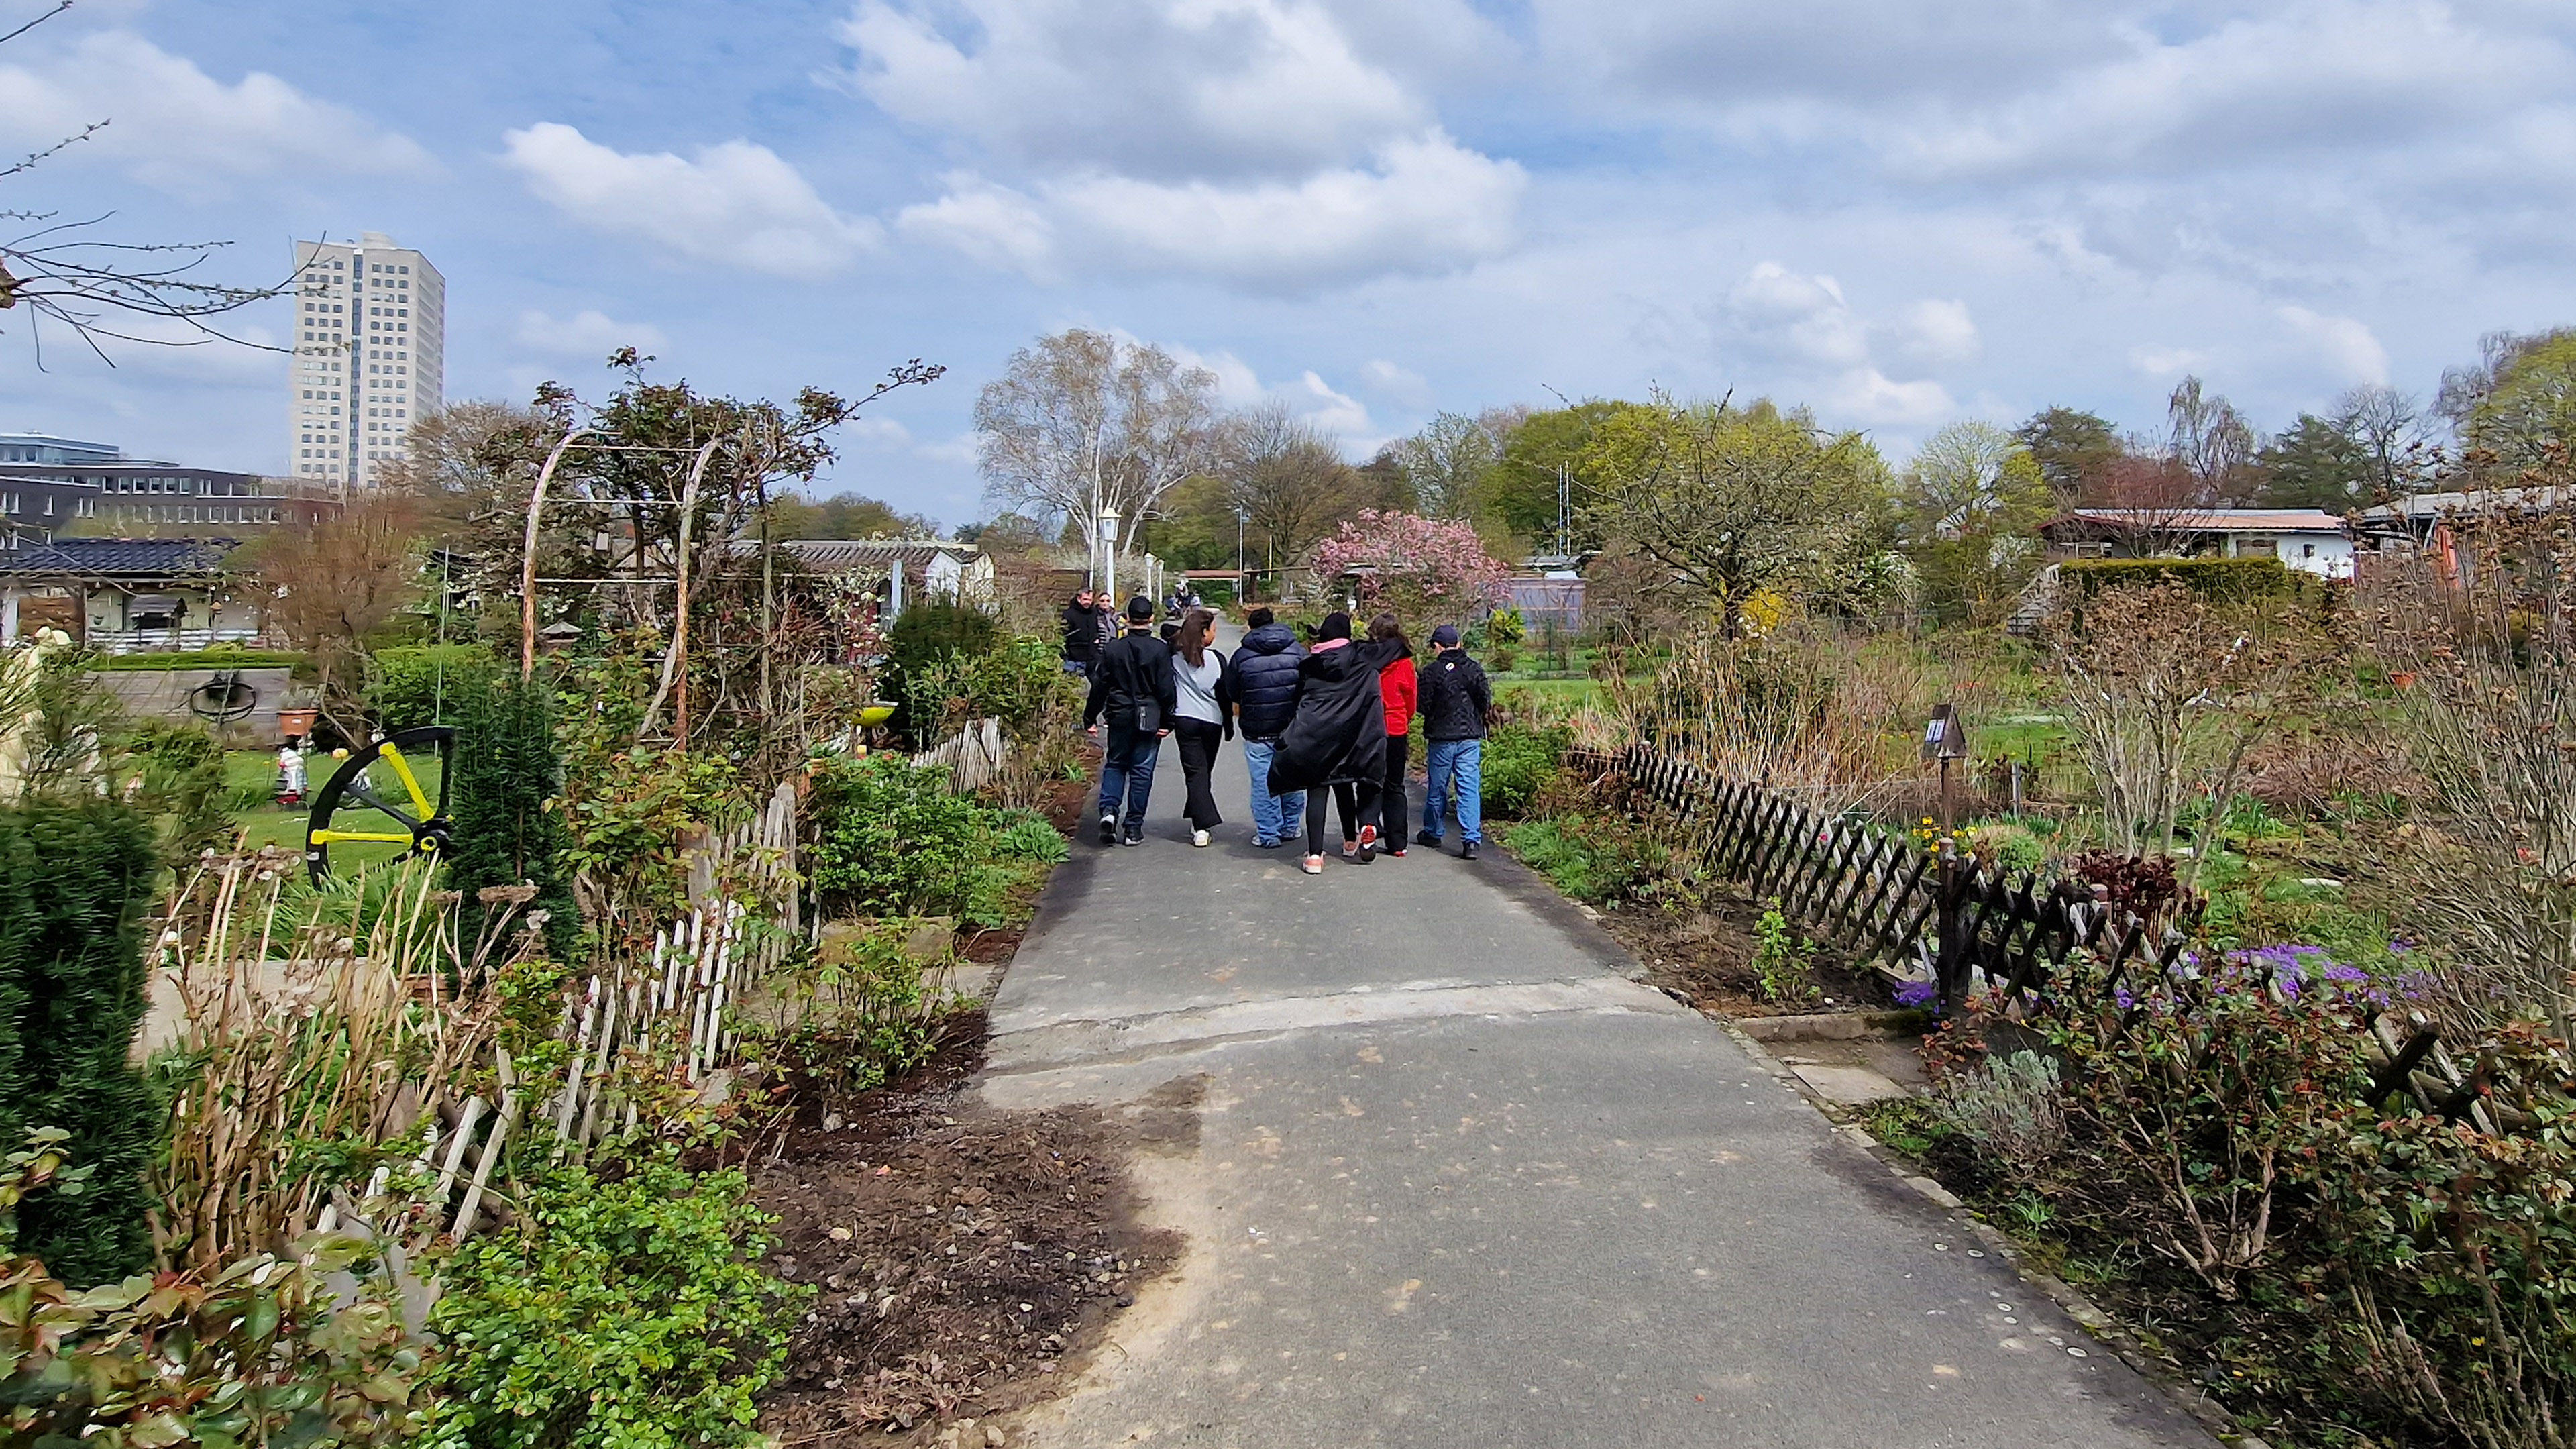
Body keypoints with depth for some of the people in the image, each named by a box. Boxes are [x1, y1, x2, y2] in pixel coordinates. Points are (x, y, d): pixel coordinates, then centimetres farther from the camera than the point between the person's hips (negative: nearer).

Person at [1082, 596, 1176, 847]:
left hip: (1119, 716, 2)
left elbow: (1099, 685, 2)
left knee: (1115, 764, 17)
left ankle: (1108, 809, -6)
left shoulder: (1113, 648, -1)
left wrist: (1090, 718, 9)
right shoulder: (1160, 650, -8)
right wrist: (1167, 721, -2)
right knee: (1142, 771, 5)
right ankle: (1134, 829, 8)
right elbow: (1166, 689, -9)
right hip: (1149, 720, -2)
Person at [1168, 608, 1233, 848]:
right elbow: (1225, 695, 1)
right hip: (1212, 722, 1)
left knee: (1195, 772, -1)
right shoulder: (1216, 659, -5)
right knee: (1205, 771, 16)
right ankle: (1199, 821, 25)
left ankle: (1202, 827, -12)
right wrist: (1229, 726, 9)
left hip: (1184, 720, 0)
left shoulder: (1175, 658, -3)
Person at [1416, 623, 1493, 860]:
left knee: (1437, 788, 12)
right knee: (1470, 788, -1)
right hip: (1470, 737, 2)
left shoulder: (1431, 672, -7)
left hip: (1441, 738, -2)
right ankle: (1471, 840, -11)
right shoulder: (1474, 668, 1)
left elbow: (1424, 705, -7)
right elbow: (1486, 700, -3)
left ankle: (1432, 833, 27)